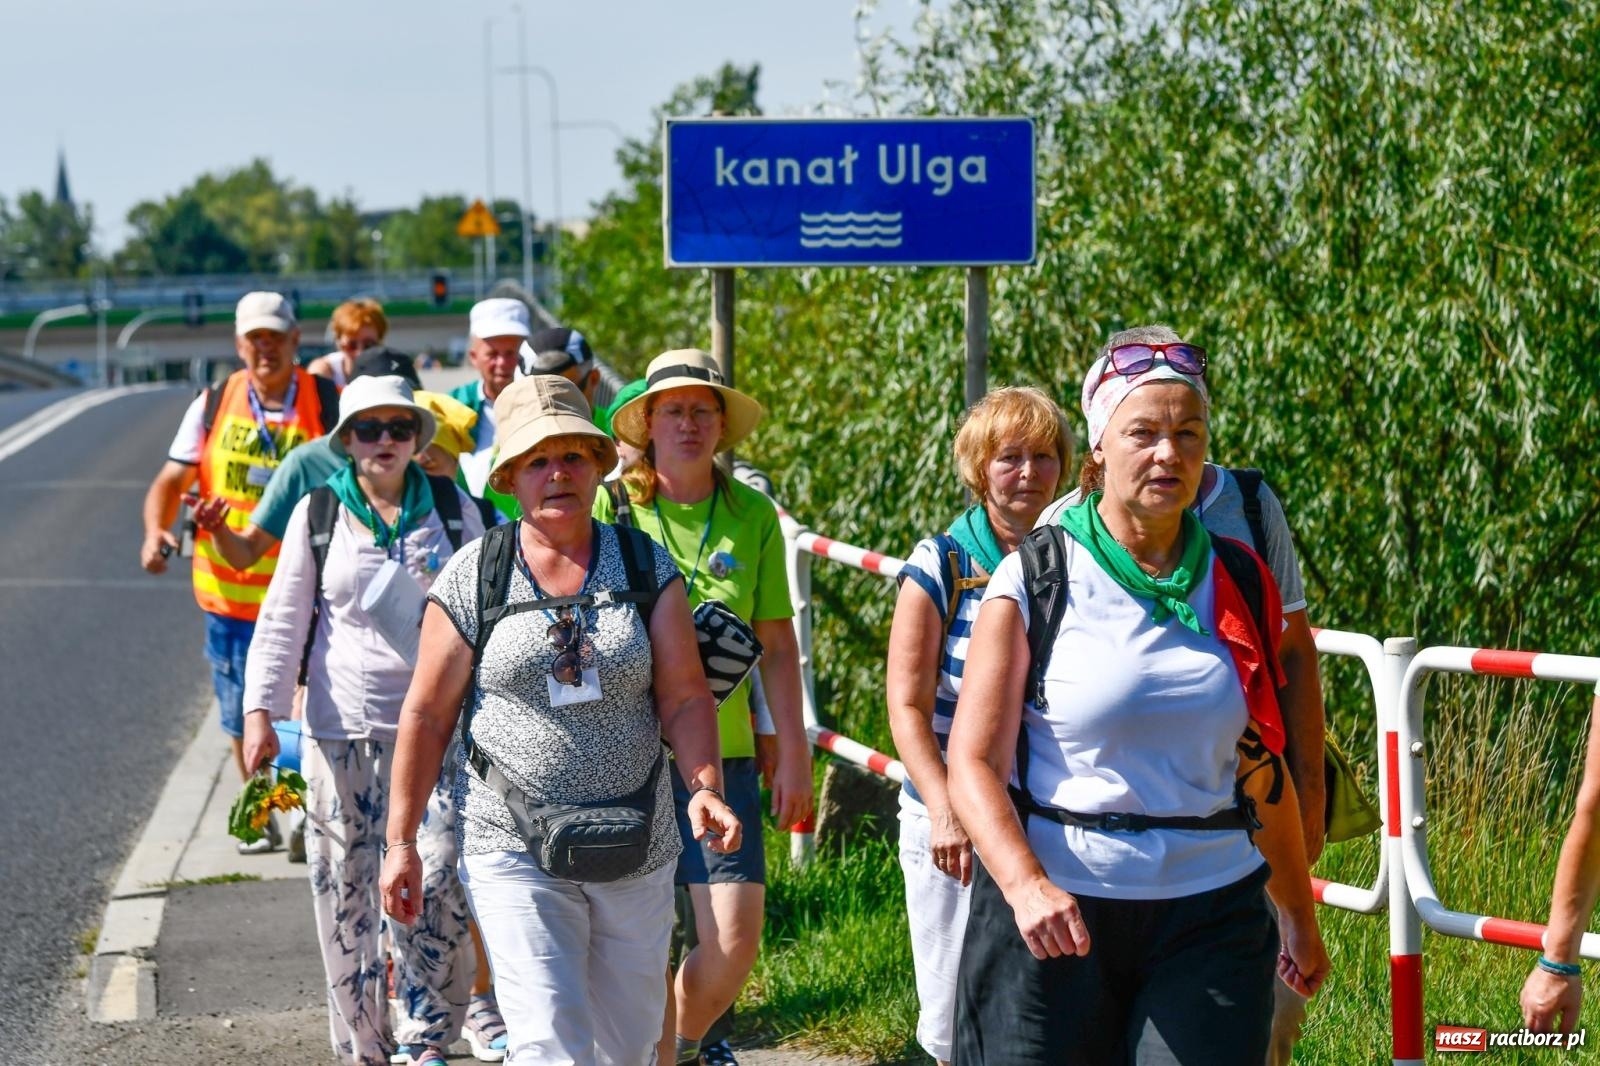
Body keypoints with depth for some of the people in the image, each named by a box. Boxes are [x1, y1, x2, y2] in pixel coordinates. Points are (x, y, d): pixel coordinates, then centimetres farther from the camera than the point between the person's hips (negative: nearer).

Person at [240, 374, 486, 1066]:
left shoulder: (453, 510, 7)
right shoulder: (318, 515, 5)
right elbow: (283, 619, 3)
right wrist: (260, 712, -6)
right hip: (341, 727, 0)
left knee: (437, 878, -11)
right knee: (344, 889, 3)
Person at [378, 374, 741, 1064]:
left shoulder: (647, 568, 4)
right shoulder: (470, 579, -1)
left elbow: (685, 696, 1)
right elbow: (426, 715, 2)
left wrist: (705, 788, -16)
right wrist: (400, 841, 1)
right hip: (516, 852, -3)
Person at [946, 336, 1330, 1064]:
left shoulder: (1240, 583, 9)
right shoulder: (1035, 579, -3)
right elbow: (973, 764, -9)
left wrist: (1298, 916, 21)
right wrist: (1026, 887, -24)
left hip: (1210, 917, 3)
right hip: (1057, 914, -2)